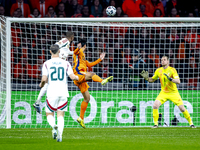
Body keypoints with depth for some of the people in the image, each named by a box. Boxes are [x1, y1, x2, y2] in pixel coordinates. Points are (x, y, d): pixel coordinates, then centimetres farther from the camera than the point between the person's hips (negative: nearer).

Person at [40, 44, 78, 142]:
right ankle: (60, 134, -15)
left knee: (49, 115, 11)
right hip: (63, 93, 2)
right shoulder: (66, 63, 4)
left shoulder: (47, 64, -1)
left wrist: (41, 85, 14)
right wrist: (77, 77, 22)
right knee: (60, 116, 9)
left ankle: (54, 126, -23)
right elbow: (72, 77, -2)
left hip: (52, 93, -2)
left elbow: (44, 79, -9)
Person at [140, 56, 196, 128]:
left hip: (173, 92, -3)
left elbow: (178, 81, -21)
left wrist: (170, 79, -37)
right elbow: (152, 79, 16)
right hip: (163, 93, 3)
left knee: (182, 108, -8)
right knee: (155, 105, -19)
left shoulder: (172, 70, -12)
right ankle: (156, 124, -6)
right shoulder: (158, 70, 0)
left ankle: (191, 123, 12)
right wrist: (146, 78, -4)